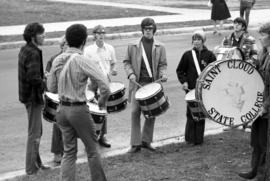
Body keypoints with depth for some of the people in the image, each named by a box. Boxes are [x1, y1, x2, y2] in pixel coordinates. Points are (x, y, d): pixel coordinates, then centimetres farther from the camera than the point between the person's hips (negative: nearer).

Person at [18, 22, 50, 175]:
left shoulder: (25, 49, 9)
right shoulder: (33, 53, -21)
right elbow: (34, 79, -27)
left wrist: (43, 76, 6)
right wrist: (46, 84, -12)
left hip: (28, 95, 10)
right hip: (34, 96, -10)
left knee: (37, 131, 21)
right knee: (34, 133, -1)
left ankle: (37, 162, 33)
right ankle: (31, 168, 7)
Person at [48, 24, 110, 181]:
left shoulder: (57, 60, 2)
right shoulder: (83, 61, -16)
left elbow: (51, 88, 11)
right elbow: (105, 85, -20)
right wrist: (103, 101, -2)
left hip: (62, 109, 6)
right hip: (79, 110, -5)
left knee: (69, 152, 11)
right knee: (92, 150, 11)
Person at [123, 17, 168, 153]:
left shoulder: (160, 47, 8)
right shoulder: (133, 46, 5)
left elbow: (162, 64, 9)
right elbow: (126, 62, 9)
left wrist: (162, 75, -11)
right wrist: (130, 73, -8)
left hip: (153, 83, 2)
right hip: (137, 83, -1)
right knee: (135, 112, -5)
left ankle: (146, 141, 20)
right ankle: (135, 143, 1)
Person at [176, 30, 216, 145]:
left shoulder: (209, 55, 4)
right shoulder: (187, 55, 5)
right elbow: (180, 70, 11)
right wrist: (184, 81, -4)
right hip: (191, 88, 0)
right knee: (191, 113, -1)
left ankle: (199, 139, 11)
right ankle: (190, 138, 10)